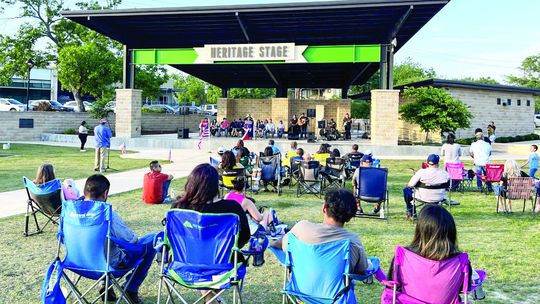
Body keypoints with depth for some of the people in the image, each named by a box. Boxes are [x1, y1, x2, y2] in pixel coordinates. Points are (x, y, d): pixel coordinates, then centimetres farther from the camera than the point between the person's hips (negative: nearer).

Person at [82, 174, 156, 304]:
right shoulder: (108, 214, -29)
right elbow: (132, 240, -21)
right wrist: (134, 239, 2)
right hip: (111, 263, -7)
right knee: (152, 239, 5)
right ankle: (131, 289, 14)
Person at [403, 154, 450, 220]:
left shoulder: (421, 172, -20)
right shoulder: (445, 173, -11)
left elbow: (410, 185, -18)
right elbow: (447, 188, 0)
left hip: (424, 198, -4)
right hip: (440, 198, 4)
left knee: (406, 190, 20)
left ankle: (412, 213, 25)